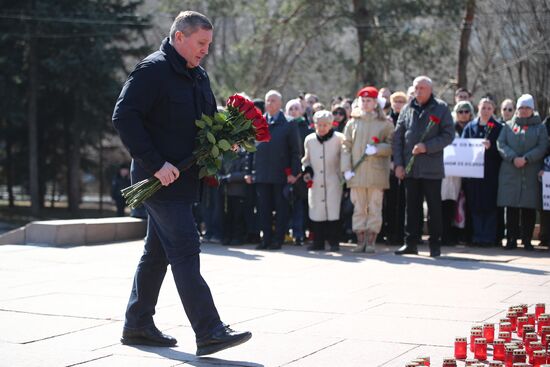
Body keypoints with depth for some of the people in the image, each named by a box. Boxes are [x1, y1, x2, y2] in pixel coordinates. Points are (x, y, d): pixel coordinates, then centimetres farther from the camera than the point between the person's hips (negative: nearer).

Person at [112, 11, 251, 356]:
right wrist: (155, 163, -23)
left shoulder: (199, 76, 16)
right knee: (185, 250, -12)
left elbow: (211, 118, 27)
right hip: (161, 180, -9)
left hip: (183, 179, 9)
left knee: (157, 252, 15)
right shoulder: (153, 70, -12)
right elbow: (124, 117, -19)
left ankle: (138, 325, 25)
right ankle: (209, 333, -13)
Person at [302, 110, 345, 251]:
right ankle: (318, 242, 13)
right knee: (316, 211, 4)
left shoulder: (339, 139, -4)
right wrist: (307, 171, 4)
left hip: (333, 182, -3)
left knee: (333, 211, -5)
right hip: (315, 182, 3)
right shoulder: (309, 140, 8)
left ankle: (334, 242, 3)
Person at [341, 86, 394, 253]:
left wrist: (377, 149, -16)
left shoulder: (385, 123, 6)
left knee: (375, 208, -1)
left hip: (377, 172, -2)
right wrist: (346, 169, -2)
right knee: (359, 208, 3)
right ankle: (360, 241, 8)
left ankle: (371, 241, 4)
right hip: (357, 171, 2)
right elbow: (346, 146, 7)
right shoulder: (353, 122, 11)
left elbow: (391, 145, 2)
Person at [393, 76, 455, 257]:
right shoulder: (407, 109, 11)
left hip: (432, 168, -3)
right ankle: (411, 242, 13)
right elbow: (398, 138, 9)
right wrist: (398, 164, 1)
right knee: (412, 206, 7)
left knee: (434, 207, 1)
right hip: (409, 168, 3)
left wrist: (427, 146, -16)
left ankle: (435, 244, 8)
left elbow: (449, 135, -5)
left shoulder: (441, 108, 1)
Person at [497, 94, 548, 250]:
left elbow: (542, 147, -1)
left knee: (529, 208, -2)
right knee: (511, 207, -1)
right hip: (510, 173, 1)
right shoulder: (509, 126, 14)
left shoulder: (540, 127, 11)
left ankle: (527, 240, 4)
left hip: (531, 173, -1)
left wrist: (526, 159, -14)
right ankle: (511, 239, 4)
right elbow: (501, 144, 3)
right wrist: (513, 158, -13)